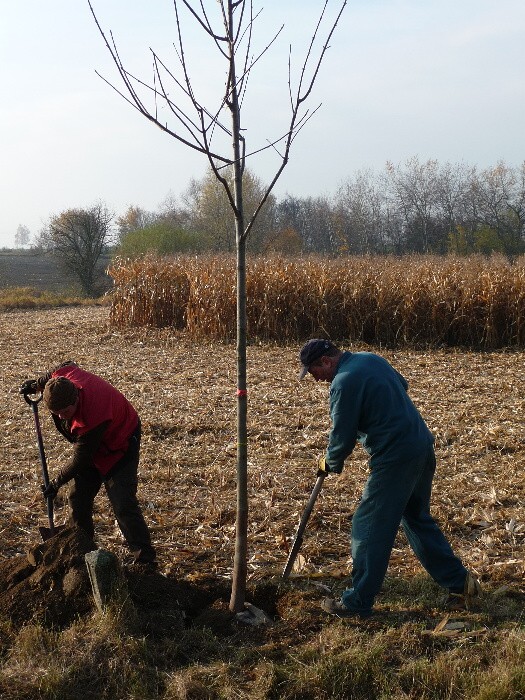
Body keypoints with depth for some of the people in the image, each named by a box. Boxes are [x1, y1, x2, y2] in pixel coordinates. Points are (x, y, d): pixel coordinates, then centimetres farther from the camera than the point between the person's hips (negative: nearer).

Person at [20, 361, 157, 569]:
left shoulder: (93, 419, -43)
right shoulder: (64, 375, -26)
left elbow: (80, 459, -28)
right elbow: (68, 366, 2)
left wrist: (56, 482, -14)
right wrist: (37, 384, 9)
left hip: (118, 446, -8)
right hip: (91, 445, 8)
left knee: (123, 504, -16)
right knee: (78, 497, 9)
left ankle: (145, 560, -10)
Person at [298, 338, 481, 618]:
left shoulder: (343, 382, -15)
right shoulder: (372, 359, 12)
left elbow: (343, 437, -11)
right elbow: (402, 385, 30)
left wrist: (330, 463, 8)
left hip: (394, 457, -9)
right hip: (423, 447, 9)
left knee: (369, 528, 0)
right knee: (418, 519, 22)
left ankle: (357, 603, 6)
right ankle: (459, 582, 25)